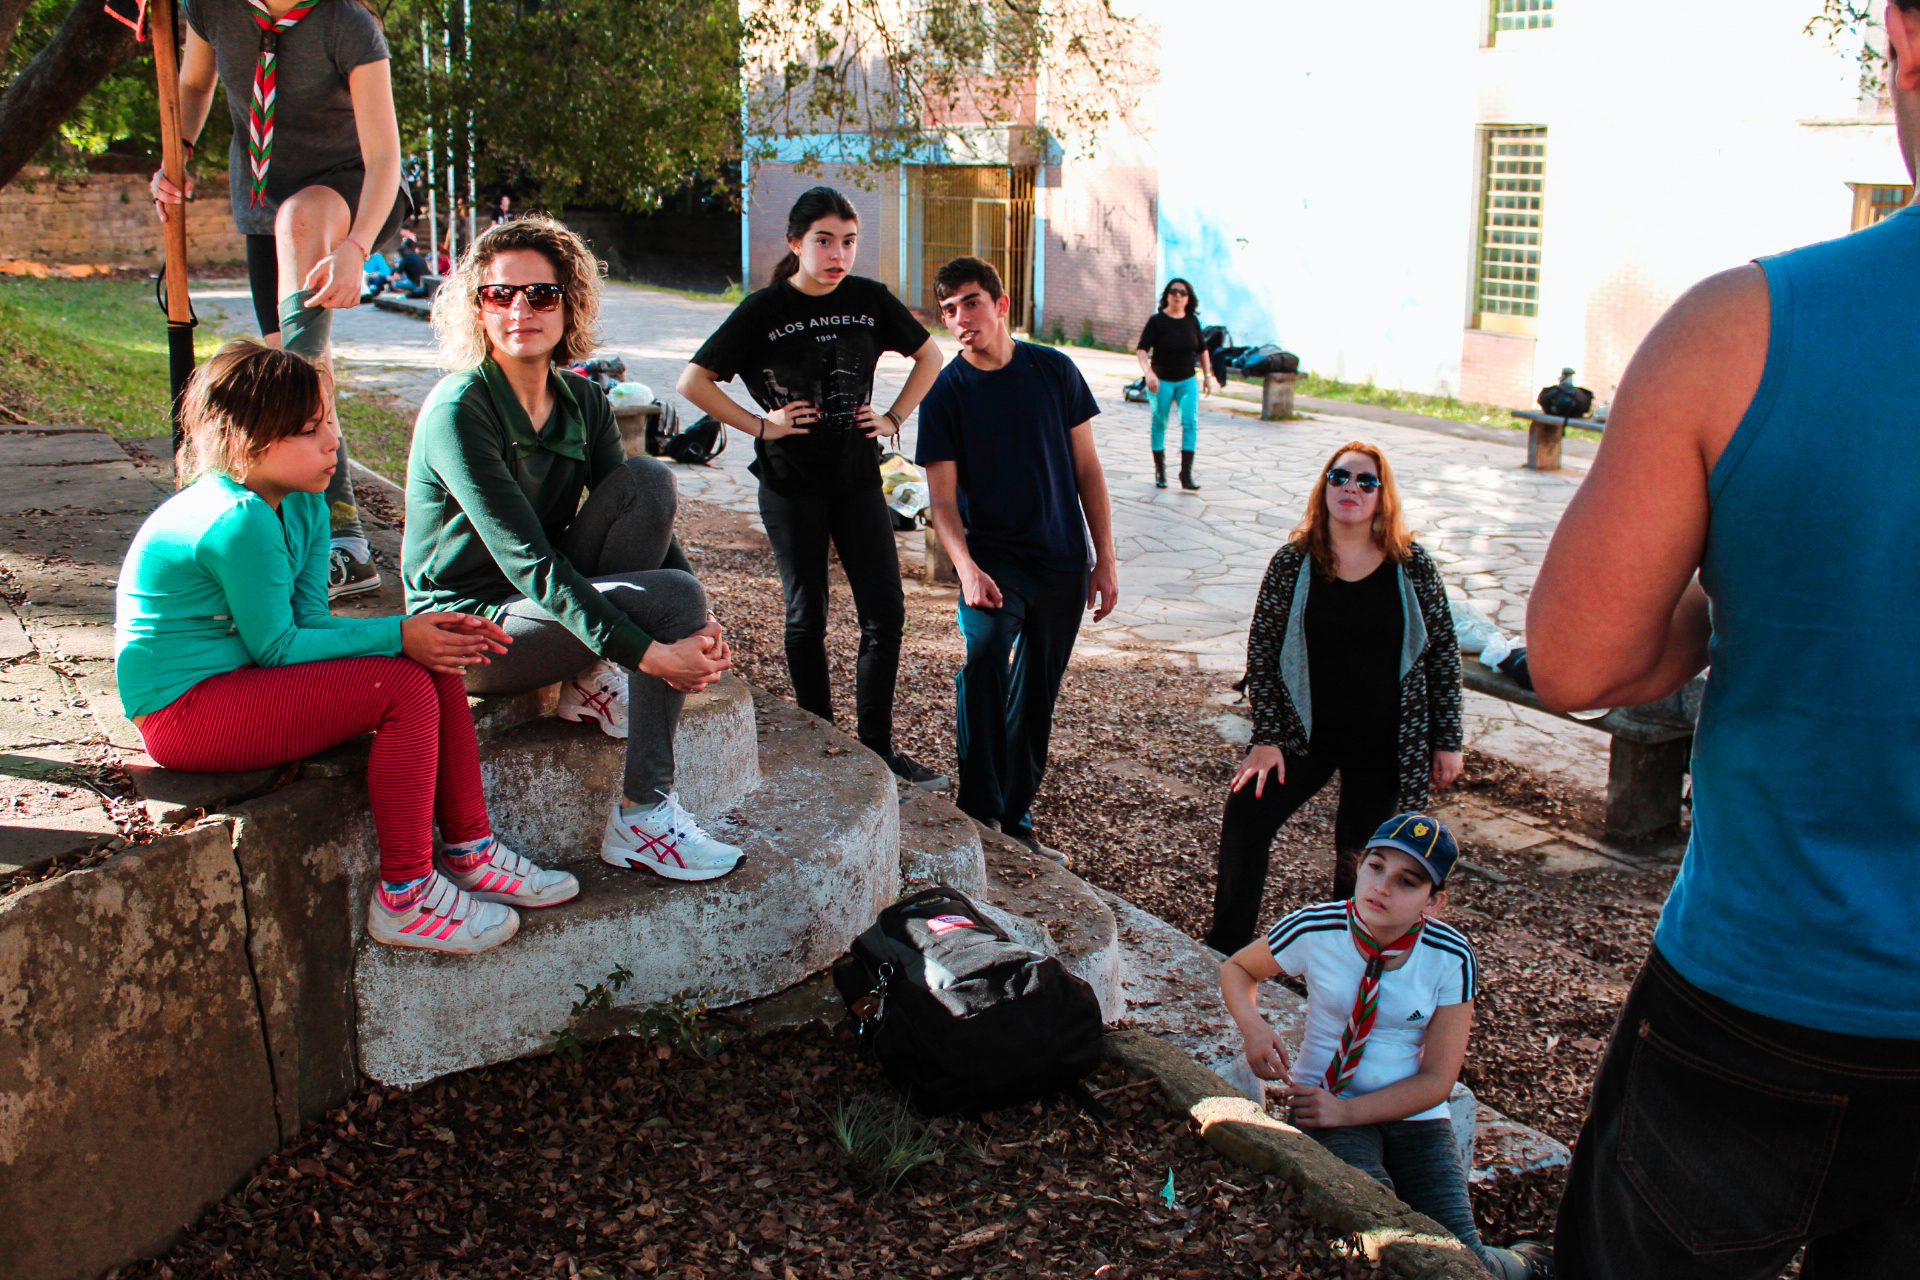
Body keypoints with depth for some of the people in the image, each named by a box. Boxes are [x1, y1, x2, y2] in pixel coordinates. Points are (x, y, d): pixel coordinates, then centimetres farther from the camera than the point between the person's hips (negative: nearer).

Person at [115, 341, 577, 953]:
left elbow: (309, 622, 2)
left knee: (435, 662, 0)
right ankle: (406, 898, -13)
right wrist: (398, 635, -17)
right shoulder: (239, 521, -23)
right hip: (183, 710, -10)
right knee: (404, 687, -20)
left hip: (236, 674, 10)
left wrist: (423, 630, -12)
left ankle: (469, 850, 8)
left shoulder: (302, 504, 5)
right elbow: (276, 647, -19)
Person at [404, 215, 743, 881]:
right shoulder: (458, 409, -20)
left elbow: (651, 519, -1)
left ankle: (592, 680, -8)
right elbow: (528, 562, -27)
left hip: (545, 599, 6)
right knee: (675, 598, -25)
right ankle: (639, 818, -15)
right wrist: (649, 653, -32)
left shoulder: (582, 402, 2)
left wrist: (703, 626, -18)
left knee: (648, 479, -15)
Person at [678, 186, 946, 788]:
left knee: (885, 612, 0)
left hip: (858, 477, 3)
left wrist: (894, 418, 5)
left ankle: (876, 747, 12)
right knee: (807, 614, 6)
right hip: (791, 484, -3)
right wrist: (761, 425, -9)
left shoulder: (870, 299, 1)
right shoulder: (764, 310, -8)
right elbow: (693, 382, -7)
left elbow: (930, 355, 15)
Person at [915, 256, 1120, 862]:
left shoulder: (1054, 371, 1)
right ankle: (981, 814, -23)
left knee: (1037, 696, 9)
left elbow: (1087, 470, 6)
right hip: (993, 555, -3)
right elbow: (943, 499, -7)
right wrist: (966, 568, -24)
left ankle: (1016, 819, 25)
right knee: (986, 651, -30)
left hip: (1064, 562, 3)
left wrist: (1105, 559, 3)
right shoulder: (946, 393, -4)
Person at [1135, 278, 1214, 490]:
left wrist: (1207, 375, 14)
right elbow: (1142, 349, -14)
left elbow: (1202, 349, 16)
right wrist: (1148, 373, -29)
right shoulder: (1157, 321, -8)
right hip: (1161, 381, -2)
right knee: (1159, 423, 5)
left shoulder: (1192, 321, 3)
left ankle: (1186, 472, -13)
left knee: (1190, 422, -12)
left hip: (1187, 381, 2)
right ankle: (1160, 471, 20)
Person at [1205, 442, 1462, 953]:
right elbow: (1261, 652, -1)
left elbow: (1444, 653, 3)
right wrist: (1266, 738, -6)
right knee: (1246, 815, -14)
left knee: (1359, 860, 6)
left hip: (1384, 745, 0)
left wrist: (1447, 741, 2)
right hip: (1305, 733, 0)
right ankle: (1224, 953, 1)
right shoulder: (1292, 562, -5)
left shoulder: (1412, 566, -4)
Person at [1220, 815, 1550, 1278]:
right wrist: (1252, 1025, -16)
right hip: (1327, 1101, -1)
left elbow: (1437, 1080, -8)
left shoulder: (1452, 957, -12)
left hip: (1415, 1115, 1)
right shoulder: (1314, 930, -13)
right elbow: (1237, 969, 6)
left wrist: (1348, 1110, -21)